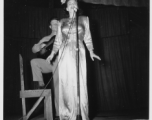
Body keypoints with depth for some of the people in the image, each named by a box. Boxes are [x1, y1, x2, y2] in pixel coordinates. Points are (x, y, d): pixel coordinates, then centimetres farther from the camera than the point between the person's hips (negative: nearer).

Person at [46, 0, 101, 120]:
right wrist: (52, 54, 4)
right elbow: (58, 40, 15)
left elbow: (87, 37, 10)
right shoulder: (62, 22, 17)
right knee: (66, 83, -3)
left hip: (78, 53, -1)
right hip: (65, 54, 2)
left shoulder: (84, 19, 14)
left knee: (79, 83, -7)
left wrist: (91, 52, -3)